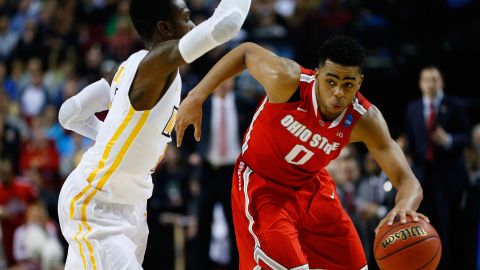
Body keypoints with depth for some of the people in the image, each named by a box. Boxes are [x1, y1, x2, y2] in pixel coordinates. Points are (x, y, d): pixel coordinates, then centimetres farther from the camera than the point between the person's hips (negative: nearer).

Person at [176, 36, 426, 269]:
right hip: (261, 184, -4)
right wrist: (196, 96, -16)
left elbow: (406, 179, -26)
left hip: (312, 186, 5)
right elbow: (247, 52, -12)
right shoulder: (288, 80, -32)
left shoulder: (365, 120, -24)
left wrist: (405, 205, -52)